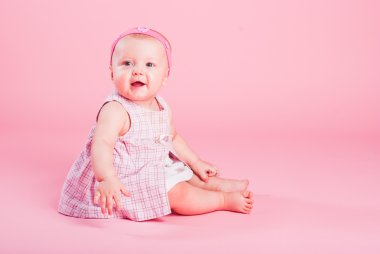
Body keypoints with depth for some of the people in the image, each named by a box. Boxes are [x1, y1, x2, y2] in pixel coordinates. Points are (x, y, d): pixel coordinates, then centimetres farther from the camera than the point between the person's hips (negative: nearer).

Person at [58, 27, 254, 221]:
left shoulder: (162, 107, 2)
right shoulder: (116, 110, -27)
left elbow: (172, 138, 21)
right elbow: (102, 144, -40)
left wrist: (195, 162, 23)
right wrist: (107, 178, -57)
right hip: (125, 180, -10)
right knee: (178, 192, -13)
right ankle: (225, 200, 1)